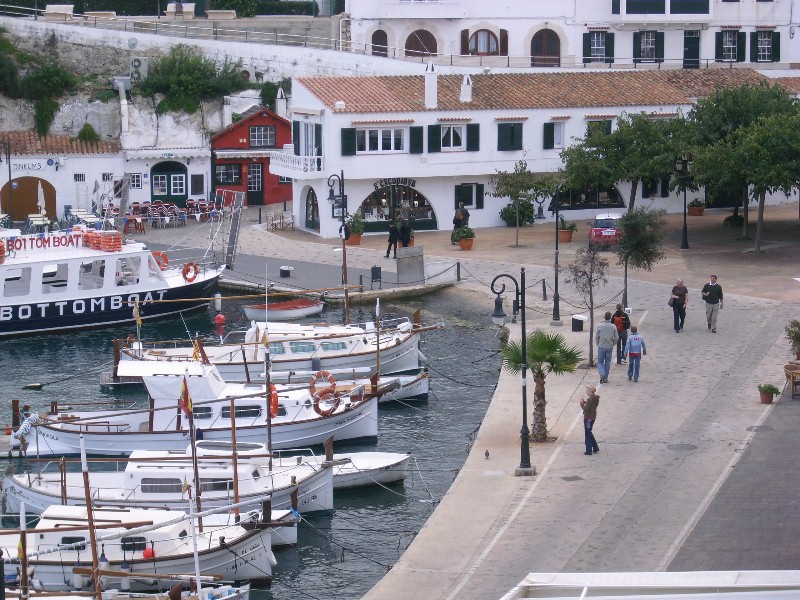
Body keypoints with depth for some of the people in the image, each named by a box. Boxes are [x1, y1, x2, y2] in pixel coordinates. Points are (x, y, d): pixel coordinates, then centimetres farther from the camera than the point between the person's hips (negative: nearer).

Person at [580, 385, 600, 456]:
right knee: (589, 433, 23)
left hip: (588, 418, -9)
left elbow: (586, 409, -24)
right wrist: (585, 402, 3)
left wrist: (582, 404, -11)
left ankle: (589, 451, 7)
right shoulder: (595, 398, 5)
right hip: (593, 417, 9)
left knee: (587, 434, 2)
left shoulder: (590, 399, -24)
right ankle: (595, 448, 26)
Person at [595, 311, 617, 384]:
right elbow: (616, 338, 1)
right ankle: (606, 378, 13)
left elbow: (596, 337, -2)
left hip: (601, 347, -1)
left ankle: (602, 374, -19)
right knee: (607, 363, 11)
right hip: (609, 347, 1)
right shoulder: (613, 327, -4)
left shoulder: (599, 326, -8)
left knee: (600, 362, 7)